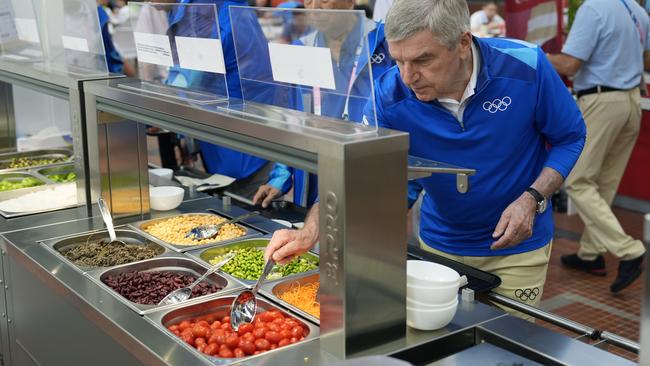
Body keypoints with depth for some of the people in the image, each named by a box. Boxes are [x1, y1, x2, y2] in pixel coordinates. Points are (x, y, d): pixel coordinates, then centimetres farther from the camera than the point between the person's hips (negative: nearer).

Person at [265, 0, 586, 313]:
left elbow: (570, 138, -9)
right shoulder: (389, 95, -21)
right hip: (439, 245, 2)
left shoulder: (526, 68, -23)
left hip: (517, 247, -1)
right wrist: (311, 232, -39)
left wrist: (532, 199, -23)